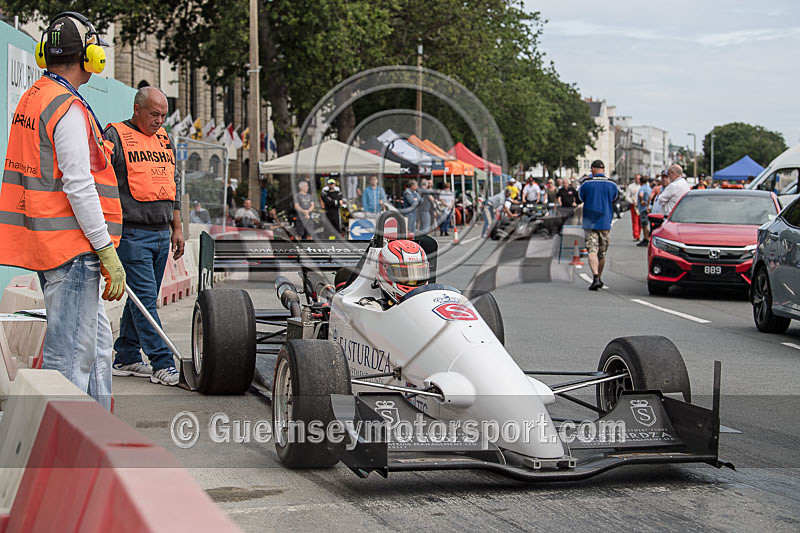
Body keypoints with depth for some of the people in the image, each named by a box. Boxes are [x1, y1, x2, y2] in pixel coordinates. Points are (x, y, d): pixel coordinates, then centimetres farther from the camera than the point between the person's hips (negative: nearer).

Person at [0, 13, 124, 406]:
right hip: (71, 247, -10)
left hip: (43, 241, 10)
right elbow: (78, 188, -20)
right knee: (70, 358, -7)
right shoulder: (68, 108, -15)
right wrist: (108, 253, -18)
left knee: (97, 345, 18)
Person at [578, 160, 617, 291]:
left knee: (592, 251, -8)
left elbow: (581, 196, 9)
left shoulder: (587, 184, -7)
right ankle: (599, 278, 27)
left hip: (590, 222, -3)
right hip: (605, 222, 3)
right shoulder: (612, 185, 0)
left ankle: (595, 276, -27)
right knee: (602, 253, 15)